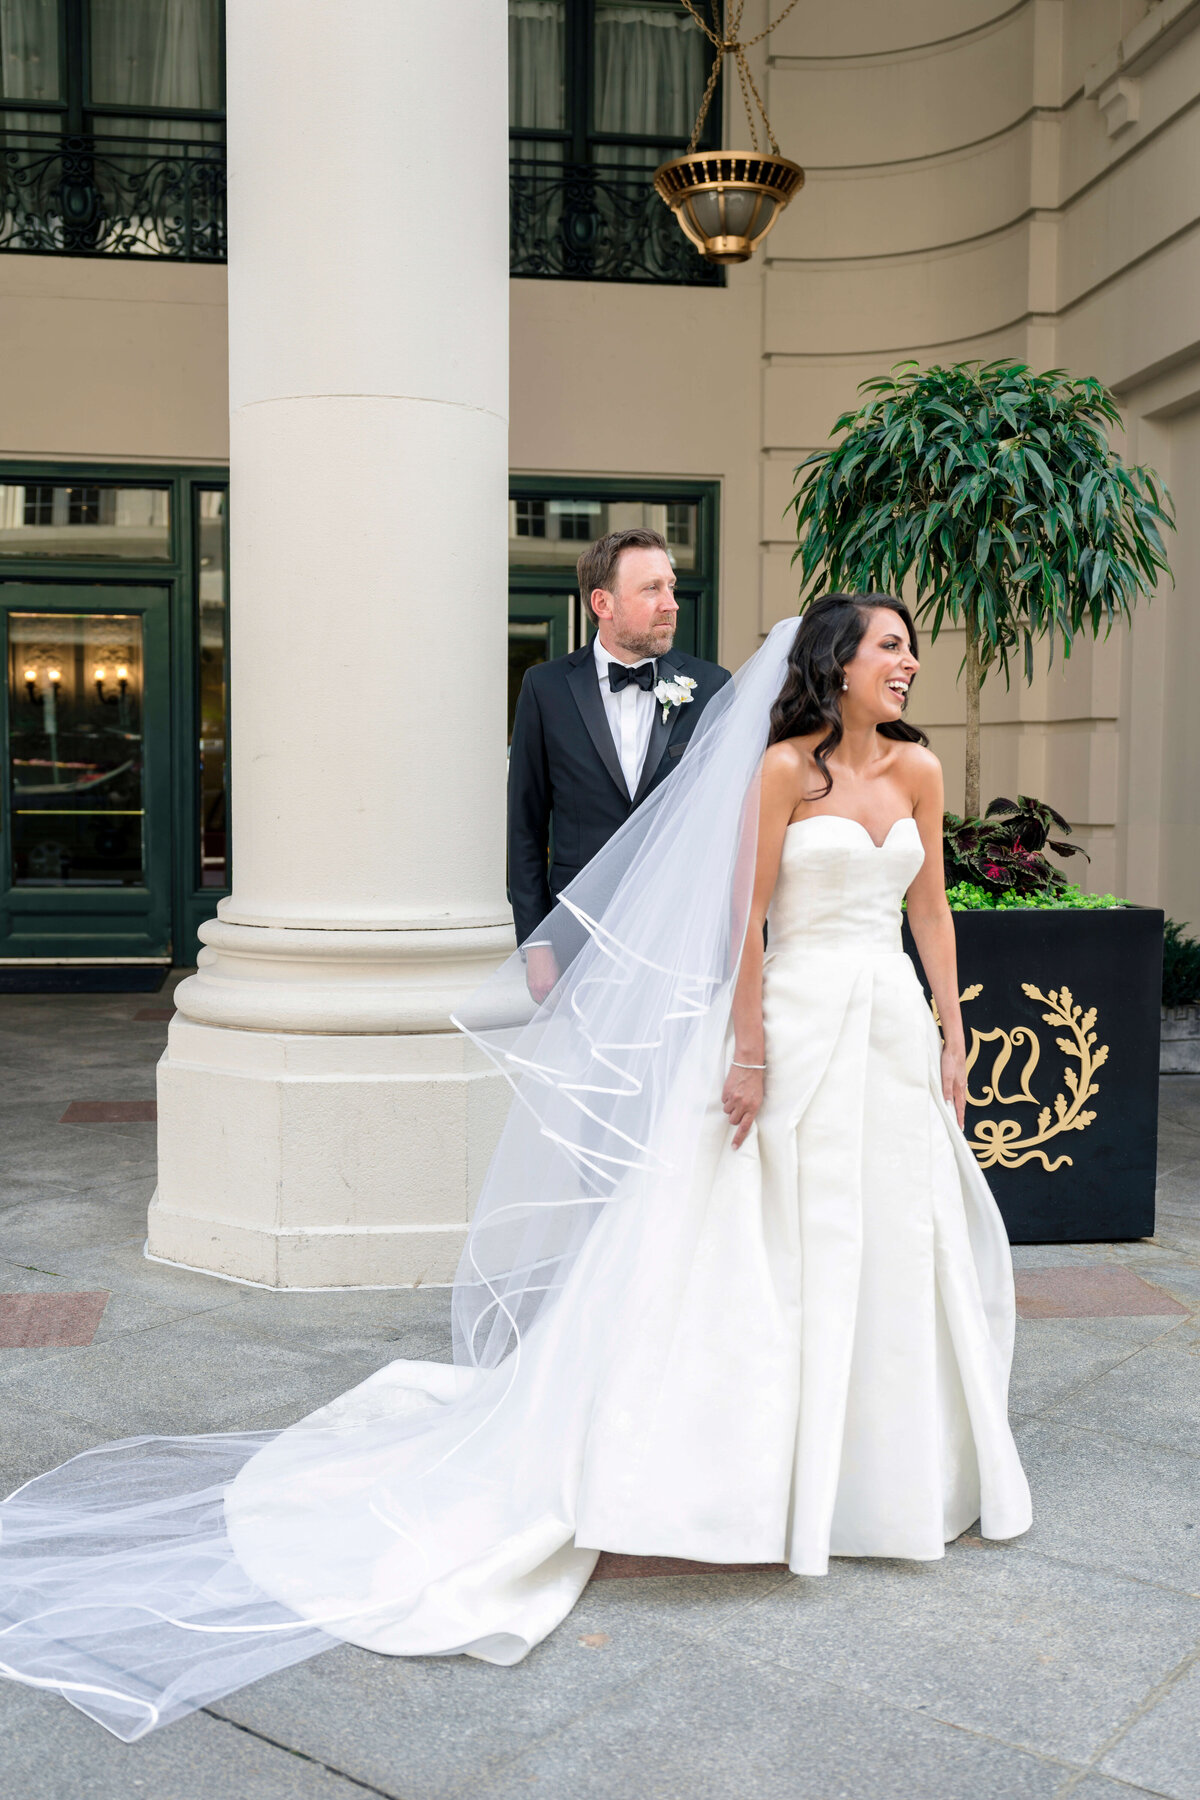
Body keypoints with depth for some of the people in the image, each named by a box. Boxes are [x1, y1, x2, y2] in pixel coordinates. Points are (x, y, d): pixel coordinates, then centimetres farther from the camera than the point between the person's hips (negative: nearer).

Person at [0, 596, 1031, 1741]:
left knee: (894, 1247, 14)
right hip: (795, 1030, -6)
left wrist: (951, 1035, 10)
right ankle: (756, 1472, 14)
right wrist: (749, 1053, -14)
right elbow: (748, 916, -10)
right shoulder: (783, 765, -8)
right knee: (759, 1256, 0)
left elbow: (931, 906, 13)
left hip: (892, 1029, 6)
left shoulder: (917, 767, 9)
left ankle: (886, 1464, 32)